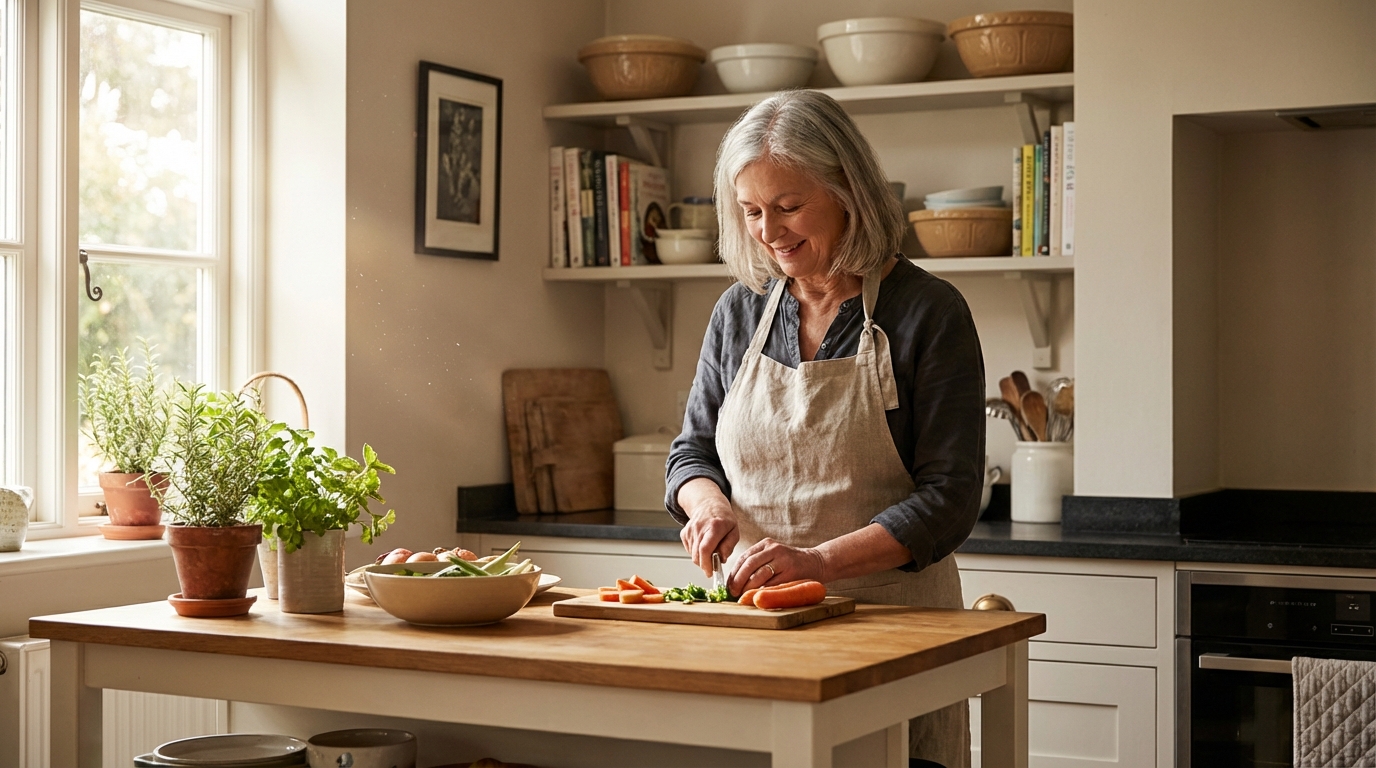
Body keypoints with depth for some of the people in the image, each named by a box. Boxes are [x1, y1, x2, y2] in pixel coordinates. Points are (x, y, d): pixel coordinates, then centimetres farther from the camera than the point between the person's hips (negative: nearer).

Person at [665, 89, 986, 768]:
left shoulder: (928, 313, -6)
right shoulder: (739, 312, 9)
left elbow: (949, 496, -11)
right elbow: (692, 451, 17)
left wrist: (822, 560, -23)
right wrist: (708, 503, -6)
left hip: (891, 617, -3)